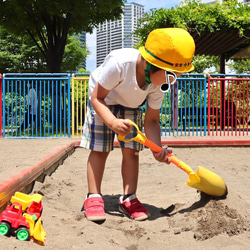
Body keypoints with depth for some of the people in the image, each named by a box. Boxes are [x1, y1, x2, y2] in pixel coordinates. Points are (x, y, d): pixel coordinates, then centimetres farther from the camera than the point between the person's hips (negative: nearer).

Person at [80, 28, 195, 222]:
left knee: (131, 150, -4)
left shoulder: (160, 83, -25)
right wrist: (113, 122, -47)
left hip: (131, 105, 4)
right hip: (103, 100, -3)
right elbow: (97, 98, -30)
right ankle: (94, 198, 1)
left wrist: (157, 148, -33)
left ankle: (129, 199, 5)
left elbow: (152, 119, -17)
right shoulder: (119, 63, -41)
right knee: (99, 149, -8)